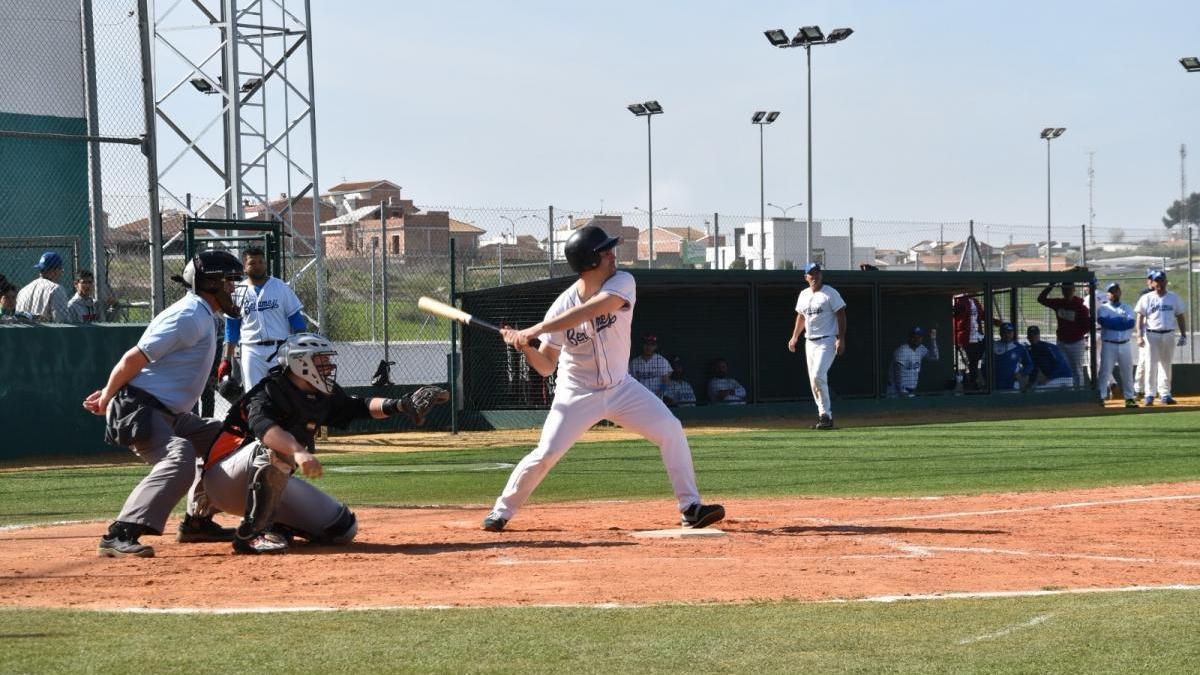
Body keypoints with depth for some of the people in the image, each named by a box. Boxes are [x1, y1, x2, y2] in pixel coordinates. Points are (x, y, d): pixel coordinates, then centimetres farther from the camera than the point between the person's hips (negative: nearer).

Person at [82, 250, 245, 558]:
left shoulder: (202, 316, 18)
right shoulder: (190, 316, -15)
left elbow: (141, 359, 20)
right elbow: (135, 359, -18)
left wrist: (110, 395, 16)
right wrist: (107, 398, -5)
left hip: (171, 415, 11)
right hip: (141, 411, -11)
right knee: (180, 460, -31)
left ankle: (198, 521, 21)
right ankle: (119, 535, -38)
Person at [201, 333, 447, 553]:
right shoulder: (271, 390, -21)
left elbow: (356, 407, 12)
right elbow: (262, 425, -41)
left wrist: (399, 405, -6)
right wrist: (298, 451, -59)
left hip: (276, 485, 8)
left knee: (343, 528, 0)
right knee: (275, 448, -40)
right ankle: (251, 534, -28)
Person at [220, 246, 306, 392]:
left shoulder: (281, 288, 5)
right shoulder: (238, 293, 7)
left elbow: (296, 320, 5)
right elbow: (232, 328, 11)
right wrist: (226, 360, 6)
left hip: (279, 349, -1)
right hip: (251, 352, 1)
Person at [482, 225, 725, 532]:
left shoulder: (622, 283, -16)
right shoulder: (562, 306, -16)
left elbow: (591, 310, -36)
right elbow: (546, 367, -10)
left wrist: (536, 330, -41)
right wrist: (526, 347, -32)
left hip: (621, 388, 2)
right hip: (577, 395, -2)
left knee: (671, 431, -11)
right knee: (544, 455, -8)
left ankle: (691, 507, -4)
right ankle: (501, 512, 11)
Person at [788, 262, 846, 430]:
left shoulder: (830, 293, -8)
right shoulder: (803, 295, 12)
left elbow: (841, 315, -10)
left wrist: (841, 339, -18)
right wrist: (794, 338, 19)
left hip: (827, 341, -7)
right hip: (810, 342, 7)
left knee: (818, 376, -19)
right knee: (814, 380, 6)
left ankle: (826, 416, -14)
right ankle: (824, 415, 14)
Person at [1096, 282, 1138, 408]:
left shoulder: (1127, 308, 12)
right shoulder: (1102, 308, 4)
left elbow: (1132, 323, -6)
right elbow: (1103, 321, -17)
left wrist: (1112, 322, -12)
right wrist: (1122, 320, -12)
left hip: (1125, 344, 3)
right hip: (1109, 345, -3)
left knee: (1127, 372, 7)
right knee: (1105, 371, -8)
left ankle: (1130, 398, 13)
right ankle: (1100, 397, -8)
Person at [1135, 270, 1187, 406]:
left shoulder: (1174, 298, 8)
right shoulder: (1147, 298, 0)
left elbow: (1180, 317, 12)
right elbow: (1140, 318, -3)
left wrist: (1183, 335, 5)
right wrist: (1139, 336, -14)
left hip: (1169, 335, 3)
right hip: (1152, 334, -3)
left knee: (1166, 365, 6)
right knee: (1151, 365, -5)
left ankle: (1165, 394, 11)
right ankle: (1149, 394, -1)